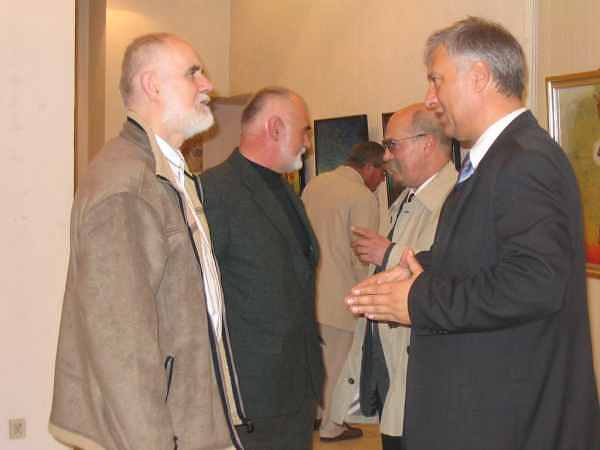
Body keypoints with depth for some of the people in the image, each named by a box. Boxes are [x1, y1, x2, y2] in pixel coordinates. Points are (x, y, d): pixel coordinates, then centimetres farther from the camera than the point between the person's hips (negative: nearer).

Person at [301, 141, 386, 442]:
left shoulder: (314, 184, 6)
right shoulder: (363, 198, -15)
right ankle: (330, 427, 20)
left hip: (308, 289, 7)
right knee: (334, 363, 8)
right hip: (337, 294, -7)